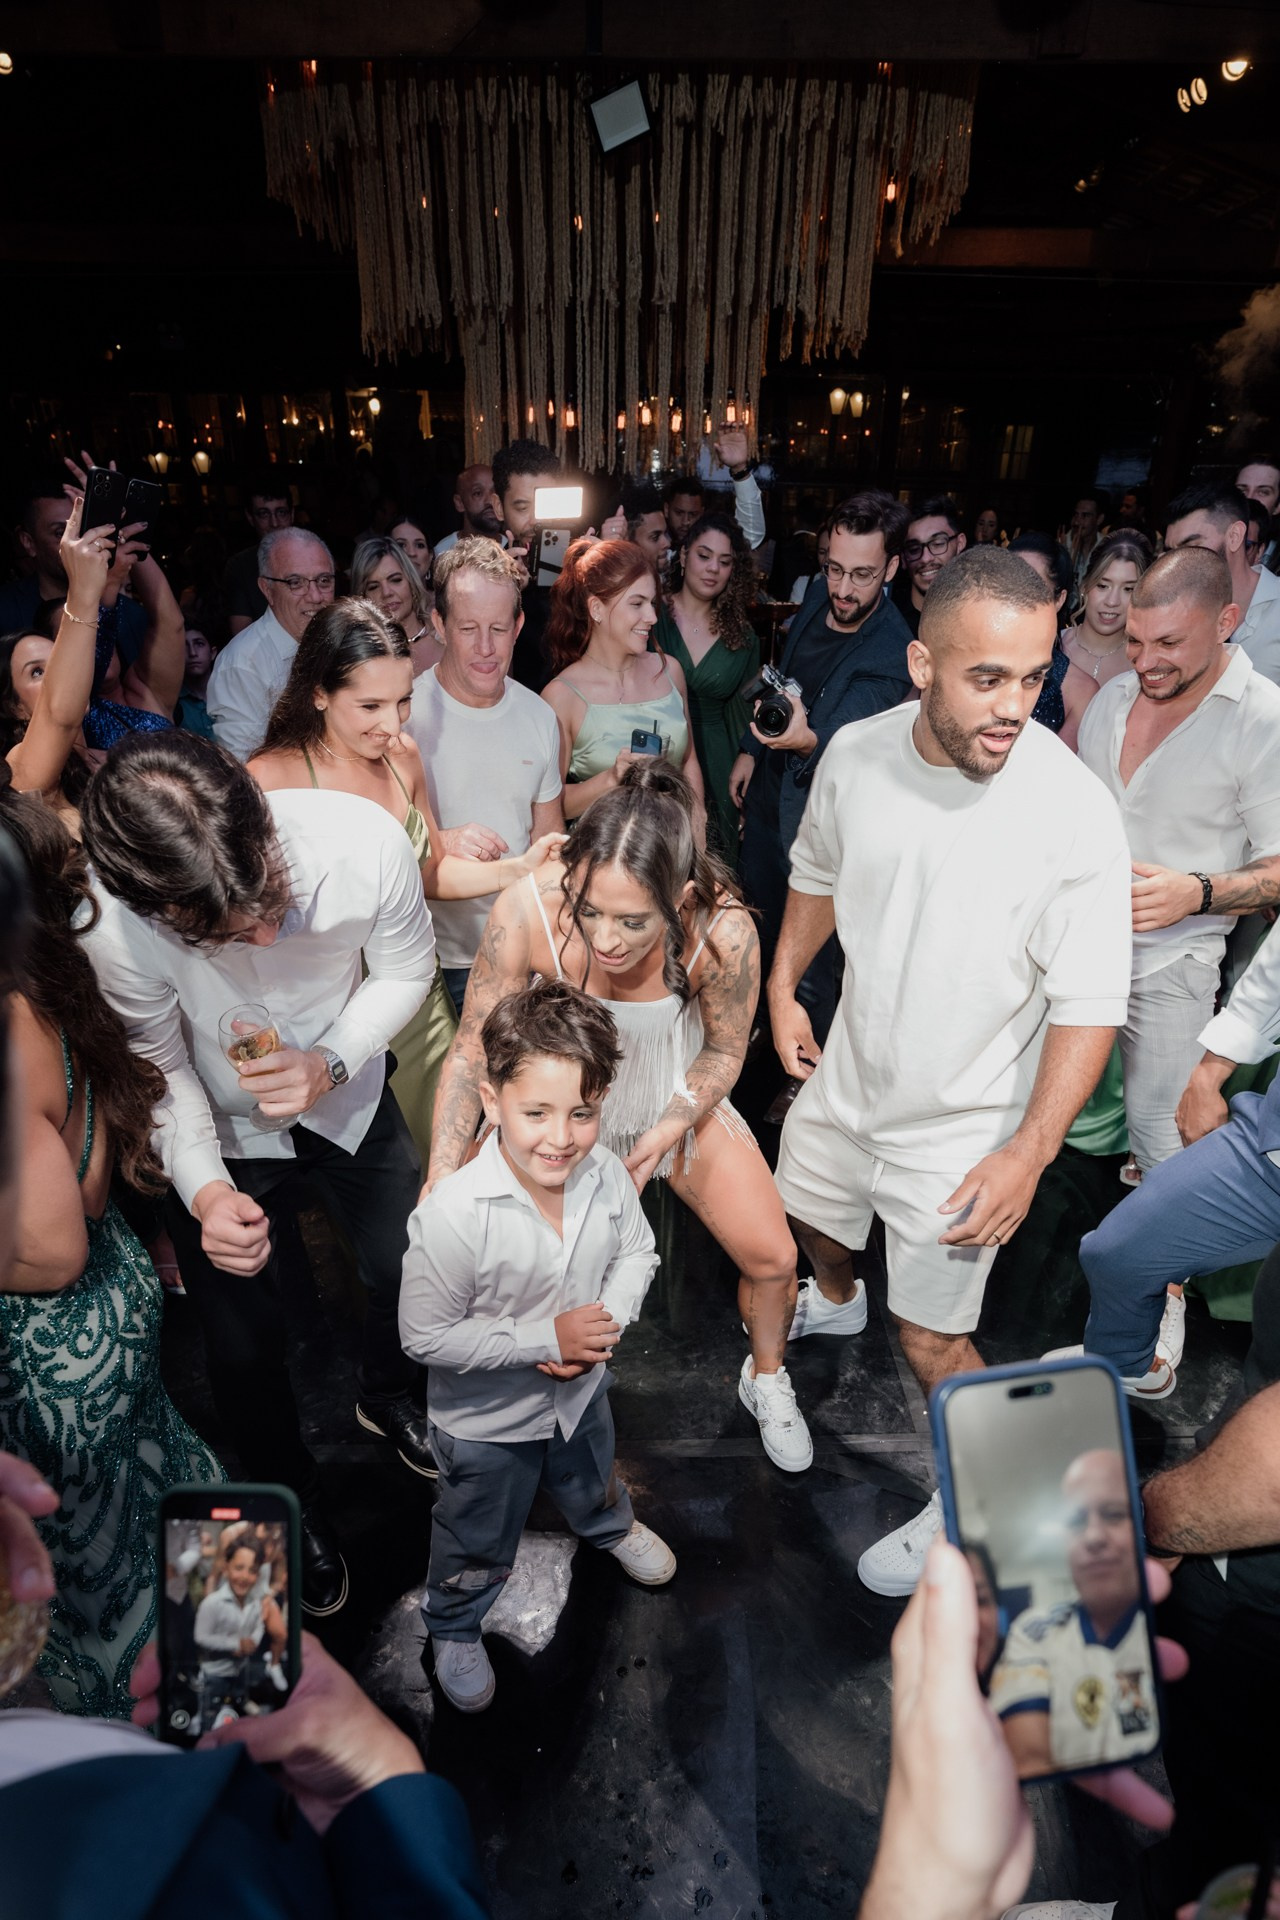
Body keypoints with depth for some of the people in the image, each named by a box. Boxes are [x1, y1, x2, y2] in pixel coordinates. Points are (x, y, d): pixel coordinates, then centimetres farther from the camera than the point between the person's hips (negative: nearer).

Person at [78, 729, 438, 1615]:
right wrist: (203, 1191, -31)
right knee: (245, 1349, 9)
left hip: (351, 1100, 2)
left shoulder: (367, 840, -34)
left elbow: (408, 969, -14)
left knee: (409, 1271, 19)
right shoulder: (113, 927, -36)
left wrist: (332, 1062, -29)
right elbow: (157, 1069, -16)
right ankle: (294, 1506, 44)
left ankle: (387, 1397, 57)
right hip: (224, 1136, -1)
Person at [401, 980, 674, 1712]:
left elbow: (637, 1251, -5)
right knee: (480, 1541, 24)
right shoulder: (453, 1214, -38)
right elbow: (426, 1336, -28)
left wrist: (607, 1321, -22)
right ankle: (454, 1627, 56)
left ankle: (612, 1524, 71)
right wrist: (546, 1337, -30)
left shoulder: (605, 1173, -23)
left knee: (592, 1479, 36)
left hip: (582, 1391, 4)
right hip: (487, 1419, -4)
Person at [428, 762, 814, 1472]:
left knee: (772, 1257, 2)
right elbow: (472, 1048, -21)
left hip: (678, 1095, 0)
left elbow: (724, 1050, -13)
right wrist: (439, 1183, -28)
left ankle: (766, 1378, 38)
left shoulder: (723, 931, -34)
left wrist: (668, 1131, -27)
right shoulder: (526, 911, -36)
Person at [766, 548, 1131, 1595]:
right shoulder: (856, 754, -13)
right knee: (812, 1217, 30)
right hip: (848, 1074, 5)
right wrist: (784, 986, 12)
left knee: (931, 1340, 6)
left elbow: (1089, 1005, -21)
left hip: (960, 1125, -5)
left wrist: (1029, 1153, -25)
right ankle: (837, 1301, 68)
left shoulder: (1075, 812, -26)